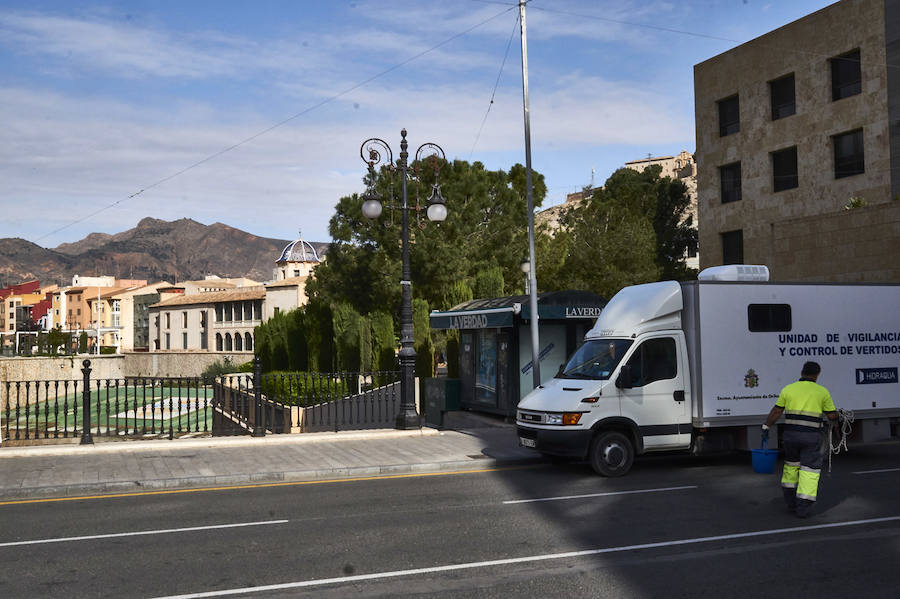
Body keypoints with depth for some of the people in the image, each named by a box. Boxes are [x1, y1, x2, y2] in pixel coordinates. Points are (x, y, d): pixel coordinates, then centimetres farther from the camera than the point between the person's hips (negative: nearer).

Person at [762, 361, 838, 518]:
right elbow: (832, 416, 6)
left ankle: (791, 502, 27)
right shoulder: (822, 392, 2)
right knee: (810, 470, 3)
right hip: (811, 436, -3)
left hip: (790, 434, 3)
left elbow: (776, 412, 3)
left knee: (791, 464, 21)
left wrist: (766, 427, 10)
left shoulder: (788, 389, 5)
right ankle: (803, 508, -1)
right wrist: (836, 412, 28)